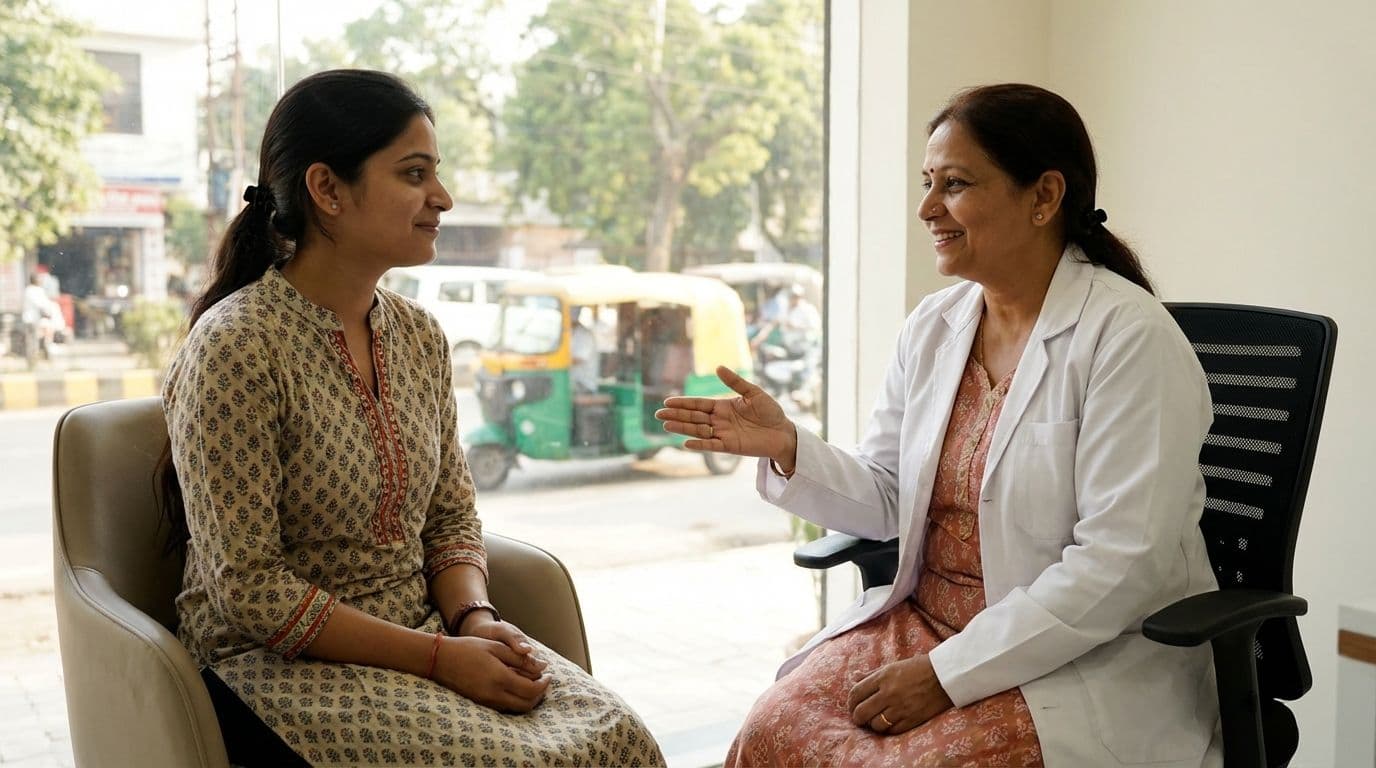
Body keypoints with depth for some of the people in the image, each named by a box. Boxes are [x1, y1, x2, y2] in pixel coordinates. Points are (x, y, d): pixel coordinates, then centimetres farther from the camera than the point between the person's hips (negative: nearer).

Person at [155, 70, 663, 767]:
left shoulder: (419, 336, 5)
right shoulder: (235, 348, -16)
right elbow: (248, 589, -17)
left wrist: (474, 619, -9)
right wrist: (437, 657, -18)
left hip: (427, 631, 6)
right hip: (282, 662, -6)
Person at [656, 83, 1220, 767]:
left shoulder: (1131, 338, -14)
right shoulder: (930, 327, 7)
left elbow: (1119, 563, -19)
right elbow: (888, 499, 10)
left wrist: (949, 675, -20)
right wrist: (787, 449, -9)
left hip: (1090, 656, -5)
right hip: (925, 620, 5)